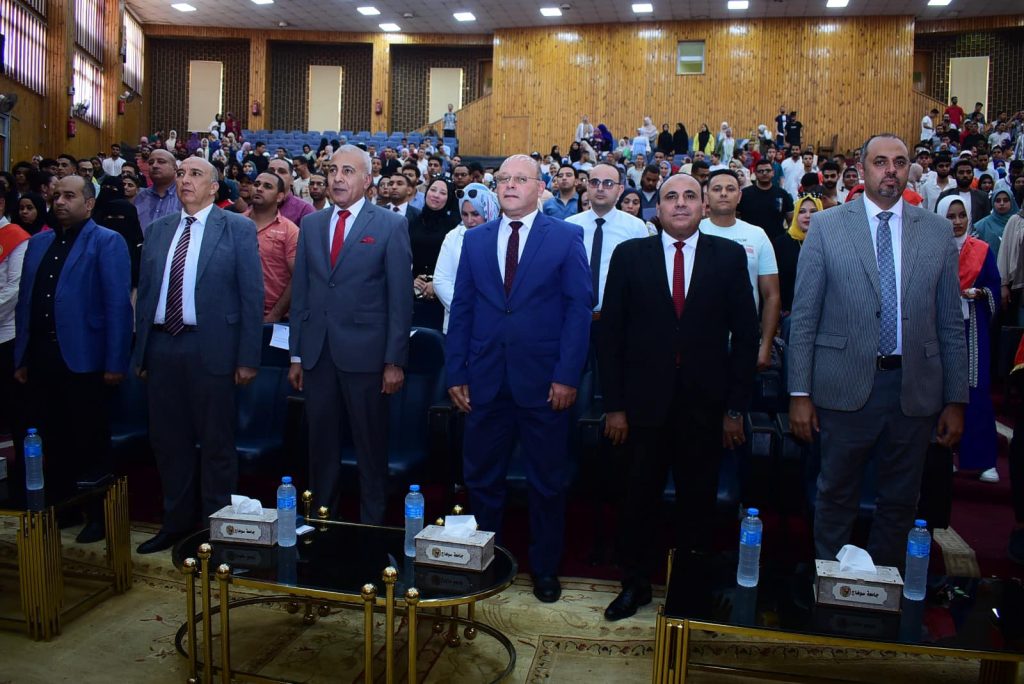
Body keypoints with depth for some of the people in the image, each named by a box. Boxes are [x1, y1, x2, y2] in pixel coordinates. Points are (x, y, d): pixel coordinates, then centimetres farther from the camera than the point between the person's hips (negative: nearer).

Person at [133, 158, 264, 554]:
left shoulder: (238, 228, -2)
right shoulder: (157, 230, 13)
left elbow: (252, 295, -6)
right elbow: (145, 293, 14)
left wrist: (248, 358, -10)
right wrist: (141, 351, 10)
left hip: (210, 349, -5)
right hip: (161, 347, 5)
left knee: (216, 443, 5)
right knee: (168, 440, 13)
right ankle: (176, 522, 29)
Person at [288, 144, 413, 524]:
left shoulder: (391, 226, -2)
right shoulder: (311, 224, 12)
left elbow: (399, 299, -6)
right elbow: (300, 292, 12)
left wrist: (395, 361, -10)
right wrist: (296, 354, 9)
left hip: (364, 353, -4)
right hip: (317, 353, 4)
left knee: (371, 446, 6)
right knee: (321, 444, 13)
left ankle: (372, 523, 21)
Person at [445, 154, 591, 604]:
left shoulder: (566, 238, 0)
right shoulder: (475, 240, 10)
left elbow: (579, 308, -5)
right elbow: (461, 309, 9)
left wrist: (567, 376, -12)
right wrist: (455, 373, 2)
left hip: (543, 381, -3)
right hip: (486, 380, 3)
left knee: (547, 482, 10)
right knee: (481, 478, 11)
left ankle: (545, 568, 28)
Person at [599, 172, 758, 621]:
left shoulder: (730, 256, 3)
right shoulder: (630, 255, 2)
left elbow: (745, 334, 3)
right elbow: (611, 333, 1)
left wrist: (736, 407, -1)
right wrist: (614, 405, -4)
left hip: (705, 404, 1)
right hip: (646, 402, 0)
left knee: (698, 502, 11)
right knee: (639, 500, 9)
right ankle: (635, 584, 28)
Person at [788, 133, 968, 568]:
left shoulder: (937, 231, 6)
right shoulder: (826, 227, 0)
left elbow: (950, 324, 7)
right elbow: (804, 317, -2)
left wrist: (956, 400, 4)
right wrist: (799, 393, -6)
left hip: (915, 389, 2)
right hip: (846, 386, -2)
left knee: (900, 503, 14)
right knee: (836, 498, 11)